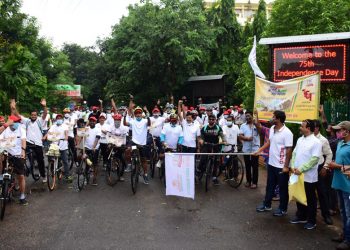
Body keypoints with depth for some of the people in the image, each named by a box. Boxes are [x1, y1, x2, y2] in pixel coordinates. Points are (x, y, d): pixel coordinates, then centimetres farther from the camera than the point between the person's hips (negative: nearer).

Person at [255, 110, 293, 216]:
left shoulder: (287, 133, -21)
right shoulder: (272, 129, 3)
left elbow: (289, 150, -19)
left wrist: (286, 166, -18)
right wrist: (259, 150, 10)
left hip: (281, 166, -7)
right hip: (271, 163, 8)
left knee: (282, 188, 9)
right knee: (270, 186, 19)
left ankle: (283, 209, 23)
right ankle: (267, 205, 33)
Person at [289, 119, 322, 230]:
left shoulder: (316, 142, -13)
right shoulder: (300, 139, 9)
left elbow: (314, 159, -19)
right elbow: (294, 153, 11)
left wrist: (301, 169, -21)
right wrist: (293, 166, -4)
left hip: (309, 176, -7)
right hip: (297, 175, 7)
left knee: (310, 199, 6)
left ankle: (311, 221, 19)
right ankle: (301, 216, 32)